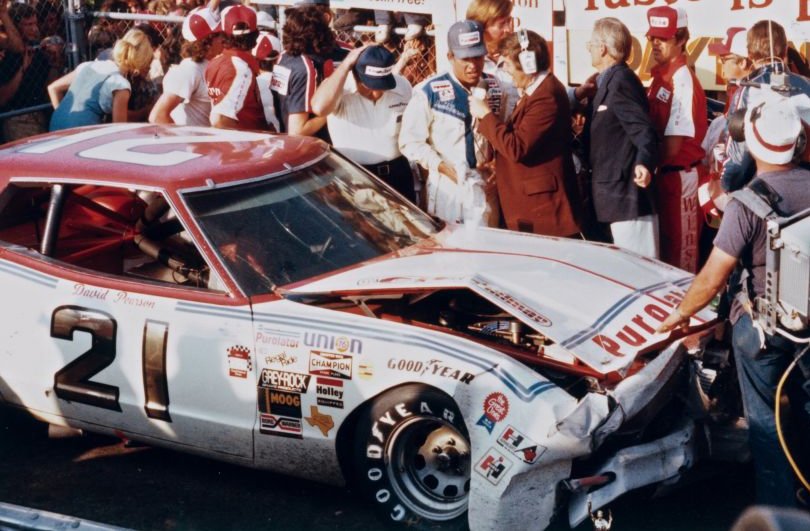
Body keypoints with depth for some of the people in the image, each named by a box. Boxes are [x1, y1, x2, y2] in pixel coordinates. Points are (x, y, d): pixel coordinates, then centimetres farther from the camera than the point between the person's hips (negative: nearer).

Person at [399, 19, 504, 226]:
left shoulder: (494, 87, 3)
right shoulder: (429, 92, -11)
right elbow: (410, 141, -7)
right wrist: (441, 166, -16)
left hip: (485, 184, 4)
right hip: (447, 184, -4)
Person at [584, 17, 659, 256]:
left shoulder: (621, 80, -15)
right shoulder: (607, 81, 16)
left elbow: (643, 129, -25)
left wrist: (644, 163, -40)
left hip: (627, 195, -11)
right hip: (616, 195, 11)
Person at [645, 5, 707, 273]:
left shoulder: (683, 80, -17)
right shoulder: (660, 76, 10)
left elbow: (673, 145, -19)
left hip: (678, 175, -9)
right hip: (663, 174, 9)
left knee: (679, 250, -1)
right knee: (665, 244, 16)